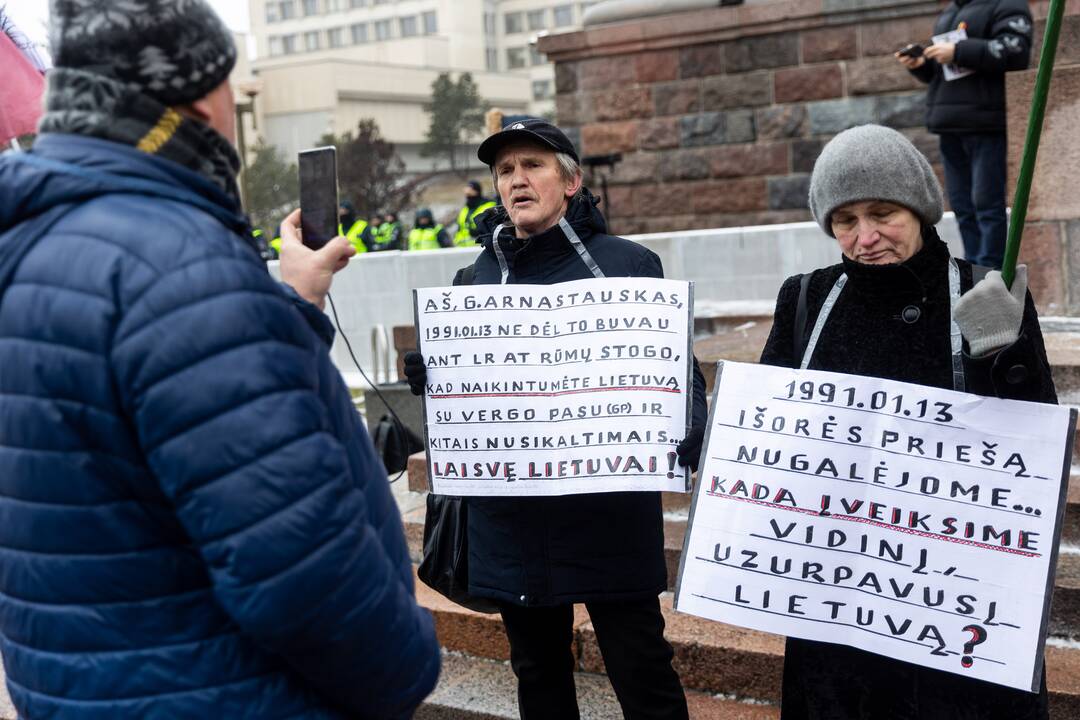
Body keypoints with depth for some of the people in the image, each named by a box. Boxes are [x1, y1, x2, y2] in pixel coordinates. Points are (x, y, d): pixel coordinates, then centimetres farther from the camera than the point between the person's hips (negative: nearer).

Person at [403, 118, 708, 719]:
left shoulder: (626, 264, -3)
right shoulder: (477, 278, 8)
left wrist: (689, 446, -23)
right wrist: (428, 378, -9)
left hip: (611, 512, -4)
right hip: (512, 519, 4)